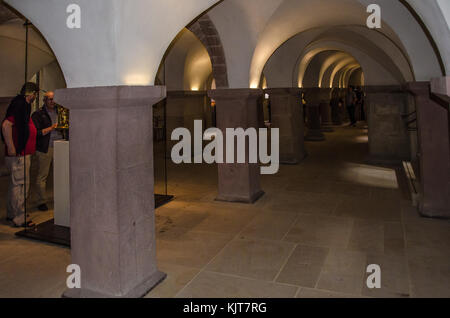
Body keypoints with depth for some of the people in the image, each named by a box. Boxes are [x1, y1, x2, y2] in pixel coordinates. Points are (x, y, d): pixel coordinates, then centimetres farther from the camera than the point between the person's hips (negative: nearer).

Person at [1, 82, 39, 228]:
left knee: (15, 185, 19)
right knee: (21, 186, -4)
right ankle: (20, 219, 4)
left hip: (21, 154, 10)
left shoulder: (22, 104, 15)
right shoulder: (20, 105, -16)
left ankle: (12, 214, 31)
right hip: (19, 155, -10)